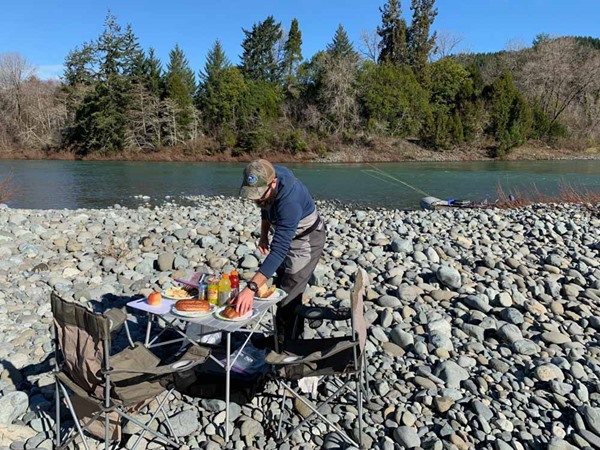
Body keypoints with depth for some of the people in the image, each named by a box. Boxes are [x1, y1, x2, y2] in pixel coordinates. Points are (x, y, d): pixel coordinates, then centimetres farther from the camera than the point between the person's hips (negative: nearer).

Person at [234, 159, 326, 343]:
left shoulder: (289, 201, -41)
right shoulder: (265, 178, -18)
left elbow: (279, 249, -46)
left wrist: (251, 288, -50)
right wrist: (264, 236, 0)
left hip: (306, 240, -8)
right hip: (287, 235, 9)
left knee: (287, 295, -9)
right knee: (280, 288, 18)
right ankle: (296, 335, 35)